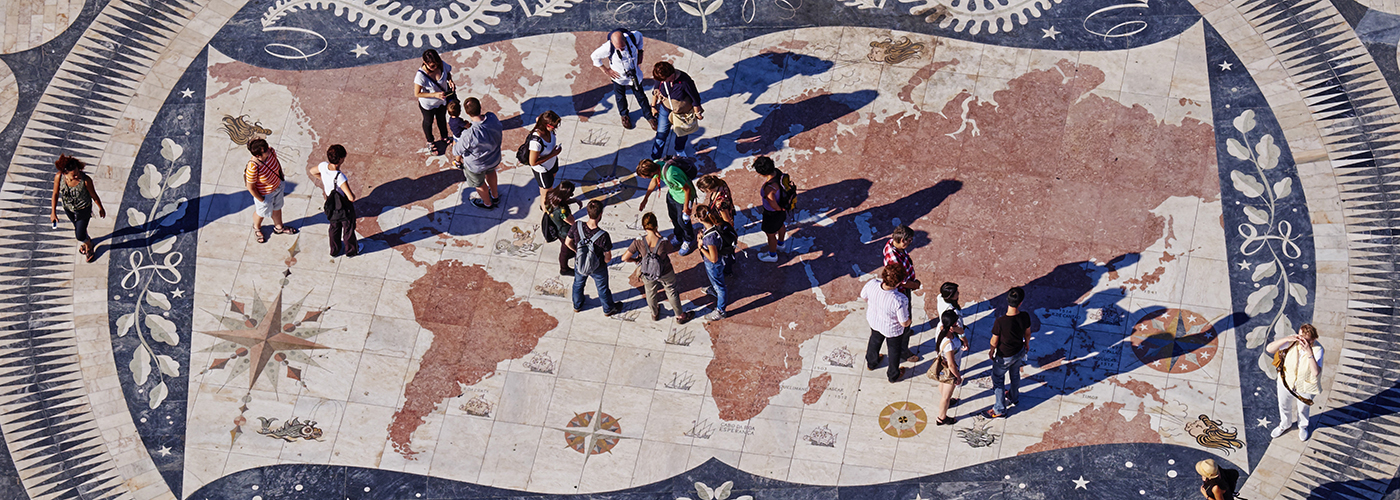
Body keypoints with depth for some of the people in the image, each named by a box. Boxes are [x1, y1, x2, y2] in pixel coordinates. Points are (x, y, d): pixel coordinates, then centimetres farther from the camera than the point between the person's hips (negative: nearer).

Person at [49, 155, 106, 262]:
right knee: (77, 226, 30)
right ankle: (87, 240, 64)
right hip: (68, 208, 3)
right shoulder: (59, 177, -30)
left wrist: (101, 208, -2)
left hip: (84, 209, -3)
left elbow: (94, 195, -18)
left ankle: (89, 246, 44)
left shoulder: (85, 180, -37)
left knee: (80, 235, 7)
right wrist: (53, 212, -7)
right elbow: (55, 194, -12)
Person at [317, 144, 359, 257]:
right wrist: (353, 194, -17)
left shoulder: (324, 166, -22)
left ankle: (335, 250, 52)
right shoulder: (340, 177, -41)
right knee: (348, 229, 23)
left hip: (331, 206, 6)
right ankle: (351, 250, 48)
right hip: (345, 209, -6)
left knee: (334, 227, 30)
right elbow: (351, 197, -41)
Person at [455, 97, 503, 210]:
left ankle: (487, 203, 58)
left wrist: (454, 146, -1)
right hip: (494, 158, 5)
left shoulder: (469, 135, -43)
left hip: (476, 166, -5)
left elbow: (457, 151, -25)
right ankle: (495, 195, 64)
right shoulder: (492, 118, -29)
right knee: (490, 172, 39)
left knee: (479, 184, 29)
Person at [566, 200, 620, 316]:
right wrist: (602, 260, -1)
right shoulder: (603, 236, -38)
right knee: (602, 289, 27)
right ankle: (608, 309, 54)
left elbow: (568, 242, -10)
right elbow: (608, 258, -25)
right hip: (598, 269, -3)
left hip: (579, 264, 3)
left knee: (578, 284, 34)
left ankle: (577, 305, 60)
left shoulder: (577, 226, -29)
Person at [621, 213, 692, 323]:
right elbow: (672, 252, -8)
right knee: (672, 292, 26)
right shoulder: (663, 242, -32)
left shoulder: (639, 242, -30)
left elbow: (624, 258, -23)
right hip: (666, 273, -1)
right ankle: (680, 316, 47)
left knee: (651, 294, 31)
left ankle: (654, 314, 58)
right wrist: (660, 236, -10)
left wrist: (636, 260, -2)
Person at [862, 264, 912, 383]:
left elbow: (863, 296, -10)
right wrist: (909, 320, -4)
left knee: (875, 340, 37)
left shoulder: (872, 284, -34)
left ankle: (871, 363, 66)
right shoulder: (900, 301, -44)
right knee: (894, 350, 29)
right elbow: (904, 323, -28)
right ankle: (893, 375, 56)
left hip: (874, 321, 4)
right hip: (892, 329, -4)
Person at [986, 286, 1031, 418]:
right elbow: (1027, 333, -4)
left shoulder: (1000, 321, -38)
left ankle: (1000, 410, 34)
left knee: (998, 380, 20)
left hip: (1004, 357, -5)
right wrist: (1027, 343, 19)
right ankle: (1014, 397, 58)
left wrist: (992, 351, 0)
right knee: (1015, 375, 32)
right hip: (1019, 352, 5)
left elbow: (994, 341, -22)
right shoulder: (1025, 317, -25)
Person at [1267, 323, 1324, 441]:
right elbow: (1269, 349, -29)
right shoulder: (1292, 342, -25)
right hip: (1287, 380, 2)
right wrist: (1286, 339, -41)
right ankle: (1285, 425, 58)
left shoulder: (1317, 350, -31)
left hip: (1305, 385, -2)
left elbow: (1316, 372, -41)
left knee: (1303, 408, 25)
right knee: (1284, 405, 27)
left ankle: (1303, 427, 58)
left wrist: (1309, 353, -49)